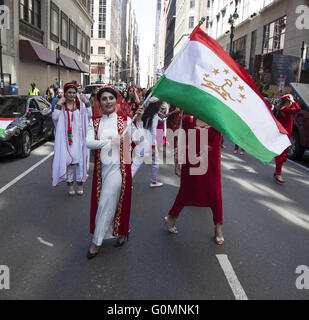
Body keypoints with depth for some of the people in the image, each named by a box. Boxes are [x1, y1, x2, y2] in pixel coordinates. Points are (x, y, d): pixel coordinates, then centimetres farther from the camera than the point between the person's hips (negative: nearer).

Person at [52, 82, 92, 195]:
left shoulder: (80, 104, 7)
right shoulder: (61, 105, 3)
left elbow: (89, 114, -1)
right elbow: (55, 117, -8)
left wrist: (87, 103, -10)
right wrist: (58, 104, -13)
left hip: (78, 136, 1)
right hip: (65, 137, -1)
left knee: (79, 159, 1)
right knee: (67, 159, 1)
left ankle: (80, 183, 12)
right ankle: (70, 183, 13)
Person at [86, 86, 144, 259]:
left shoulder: (125, 120, 0)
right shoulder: (95, 121, 6)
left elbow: (138, 139, -10)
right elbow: (89, 143, -7)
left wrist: (139, 120, -16)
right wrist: (110, 142, -16)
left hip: (119, 167, -4)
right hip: (101, 167, 4)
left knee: (106, 204, -1)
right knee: (100, 203, 11)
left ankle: (97, 242, 15)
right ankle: (123, 231, 34)